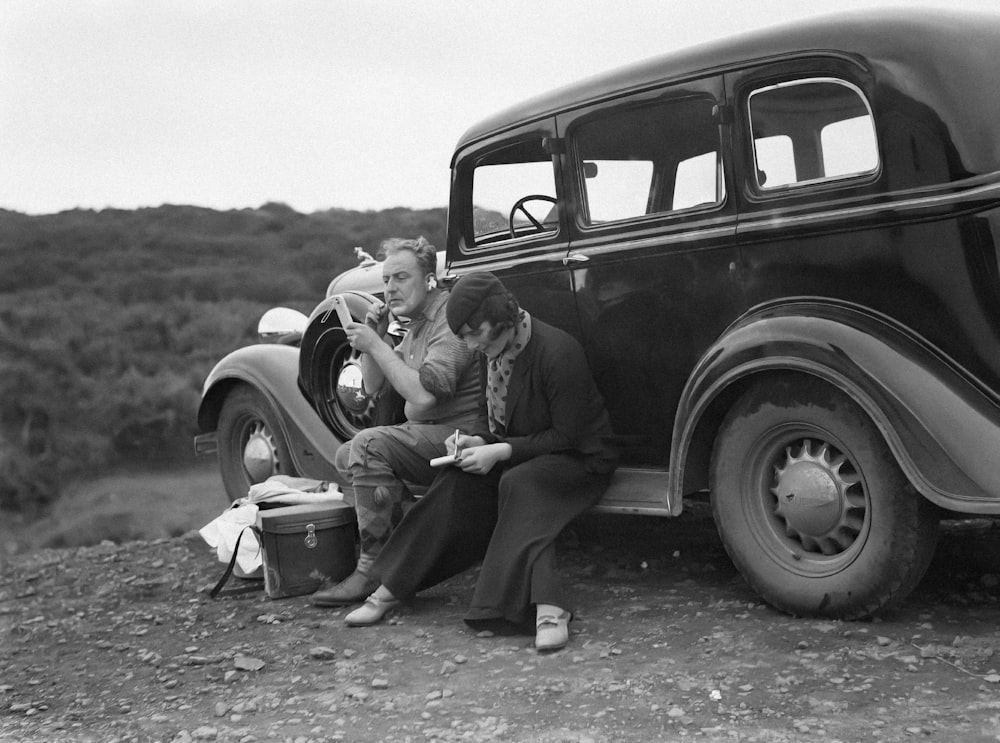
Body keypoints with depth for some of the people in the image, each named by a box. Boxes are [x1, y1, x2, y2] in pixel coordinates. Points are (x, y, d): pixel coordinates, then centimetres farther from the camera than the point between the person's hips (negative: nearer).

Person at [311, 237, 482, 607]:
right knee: (347, 457, 13)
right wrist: (373, 336, 2)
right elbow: (375, 386, 17)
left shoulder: (451, 320, -16)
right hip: (428, 436, 11)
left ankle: (375, 568, -21)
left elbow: (424, 395, -28)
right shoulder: (417, 325, 15)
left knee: (368, 445, -27)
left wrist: (376, 345, -21)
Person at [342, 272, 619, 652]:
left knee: (518, 484, -36)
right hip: (525, 457, 7)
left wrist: (501, 451, -24)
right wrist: (479, 441, -9)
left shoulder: (557, 351, -23)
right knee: (458, 481, -17)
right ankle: (391, 589, -15)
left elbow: (566, 436, -20)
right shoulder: (494, 352, 1)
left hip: (582, 460, -7)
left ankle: (549, 607, -46)